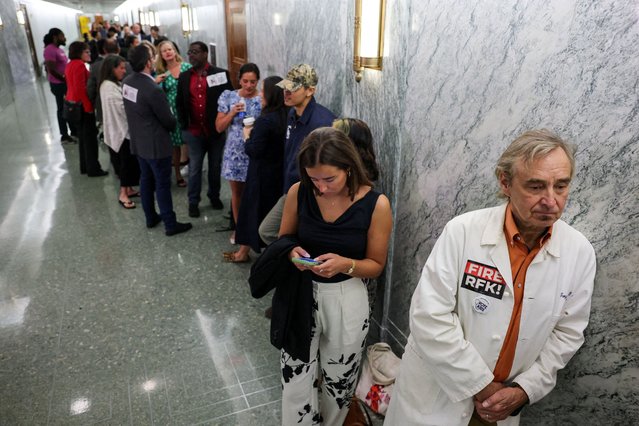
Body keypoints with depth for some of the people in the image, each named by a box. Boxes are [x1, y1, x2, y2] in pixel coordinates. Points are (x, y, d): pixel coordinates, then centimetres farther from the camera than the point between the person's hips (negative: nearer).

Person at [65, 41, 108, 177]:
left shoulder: (71, 64, 15)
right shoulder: (79, 65, -15)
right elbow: (80, 88, -22)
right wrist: (88, 106, -20)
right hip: (82, 104, -10)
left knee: (83, 135, 16)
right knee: (90, 136, -4)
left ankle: (85, 166, 21)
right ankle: (93, 169, 1)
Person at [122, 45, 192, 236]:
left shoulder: (127, 82, -1)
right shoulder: (153, 90, -27)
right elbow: (168, 120, -16)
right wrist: (174, 124, 5)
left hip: (138, 141, 8)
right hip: (156, 144, -8)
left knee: (146, 180, 19)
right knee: (163, 184, 2)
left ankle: (151, 217, 33)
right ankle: (170, 224, 13)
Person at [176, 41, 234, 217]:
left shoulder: (220, 74, -6)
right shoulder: (184, 77, 5)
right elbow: (179, 103, 11)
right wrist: (184, 125, 3)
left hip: (216, 131, -2)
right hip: (194, 132, 2)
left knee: (215, 167, 14)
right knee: (194, 168, 9)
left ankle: (214, 196, 33)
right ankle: (193, 201, 21)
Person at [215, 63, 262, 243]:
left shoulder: (263, 100, -5)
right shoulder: (228, 96, 0)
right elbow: (219, 127, 0)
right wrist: (232, 113, -13)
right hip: (234, 153, 2)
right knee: (236, 192, 14)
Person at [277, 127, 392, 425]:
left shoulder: (376, 204, -16)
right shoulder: (299, 192, -10)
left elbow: (376, 265, -6)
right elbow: (283, 239, 6)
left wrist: (345, 264, -25)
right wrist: (292, 252, -17)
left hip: (346, 301, -1)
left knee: (338, 384, 19)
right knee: (295, 384, 9)